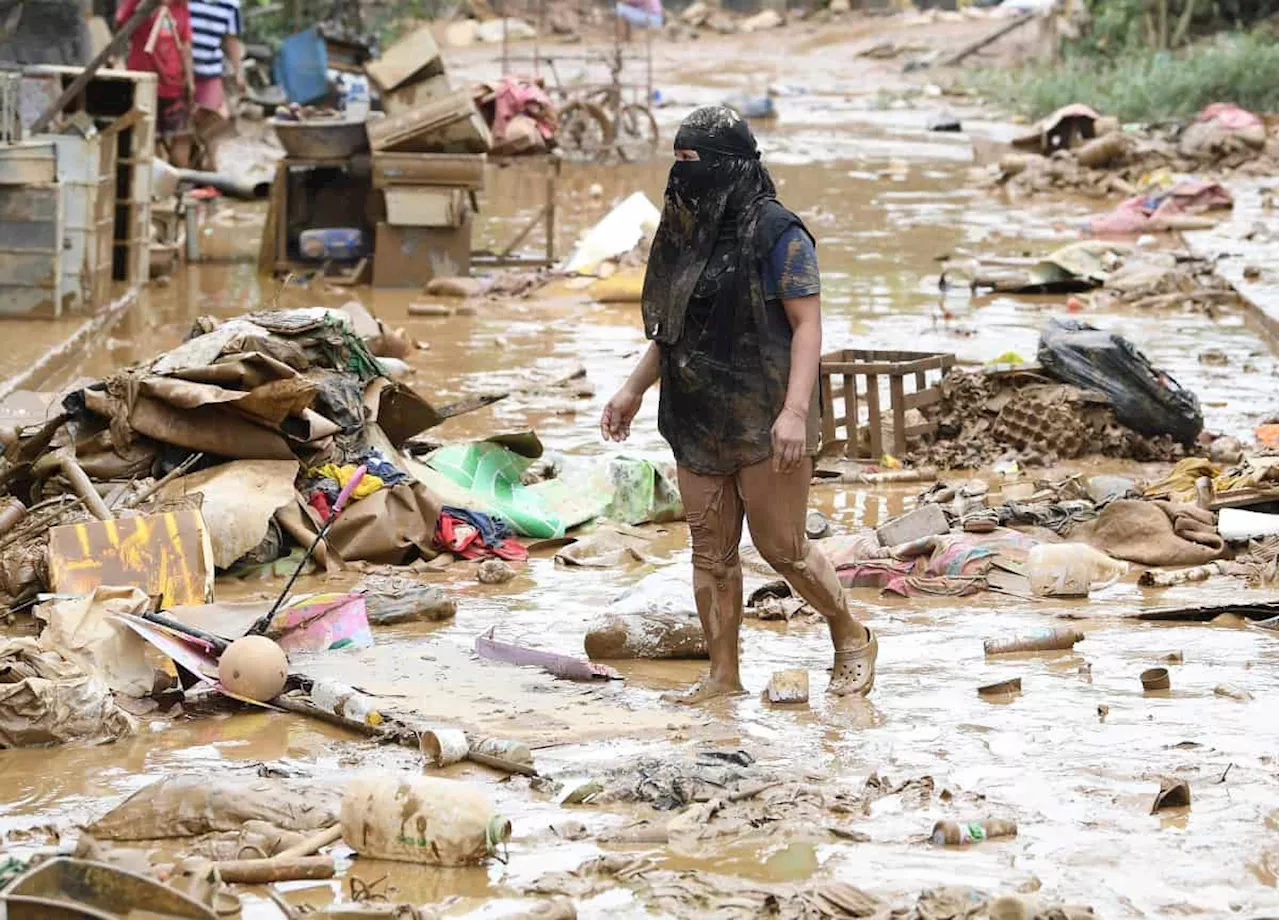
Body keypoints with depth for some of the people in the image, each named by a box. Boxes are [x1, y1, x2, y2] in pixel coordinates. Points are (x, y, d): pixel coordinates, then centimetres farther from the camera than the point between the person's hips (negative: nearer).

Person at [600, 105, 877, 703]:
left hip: (763, 423, -7)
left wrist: (795, 412, -24)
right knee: (711, 552, 6)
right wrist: (633, 390, 16)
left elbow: (808, 324, -15)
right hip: (700, 423, 7)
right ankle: (723, 677, 12)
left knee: (781, 547, -3)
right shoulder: (687, 233, 12)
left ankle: (853, 641, 18)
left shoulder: (776, 233, -11)